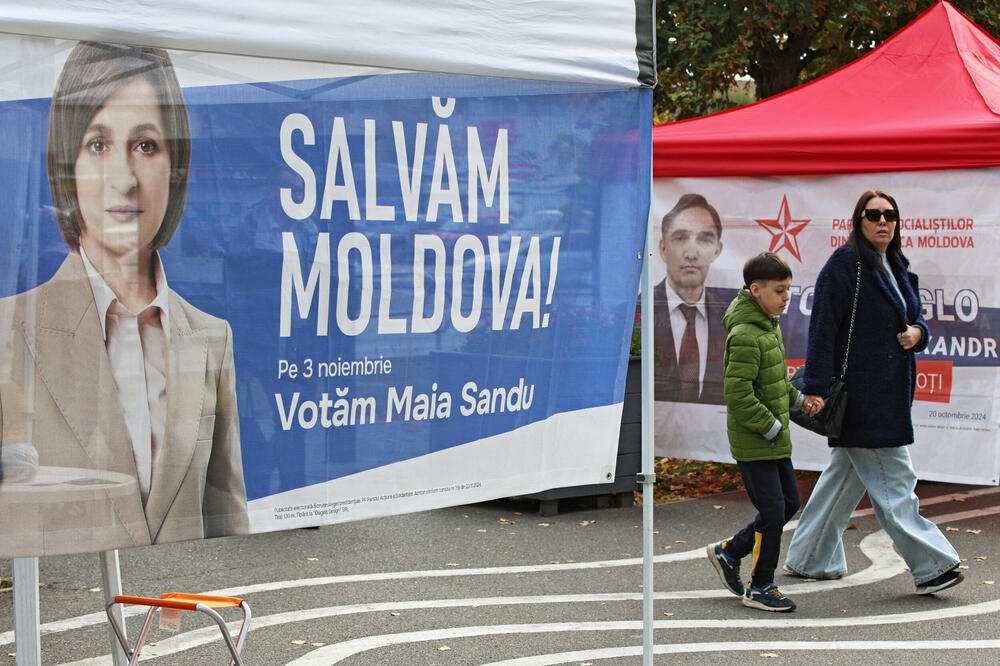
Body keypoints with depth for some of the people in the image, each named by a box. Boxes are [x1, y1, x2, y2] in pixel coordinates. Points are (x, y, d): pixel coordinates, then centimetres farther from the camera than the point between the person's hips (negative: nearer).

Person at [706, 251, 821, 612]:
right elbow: (738, 394, -26)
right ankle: (760, 588, 10)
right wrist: (771, 426, -19)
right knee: (772, 511, -4)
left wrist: (798, 399, 10)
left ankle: (728, 553, 27)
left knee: (789, 502, 15)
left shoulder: (769, 325, 11)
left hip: (775, 440, 10)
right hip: (752, 442, -10)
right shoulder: (745, 336, -21)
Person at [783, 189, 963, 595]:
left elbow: (912, 318, 24)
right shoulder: (845, 263, -12)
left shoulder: (897, 268, 14)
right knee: (892, 481, -5)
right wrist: (815, 387, -21)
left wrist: (917, 333, -1)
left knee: (845, 475, 15)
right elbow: (823, 328, -16)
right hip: (859, 393, -9)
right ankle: (930, 566, -3)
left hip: (889, 391, 9)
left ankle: (810, 559, 24)